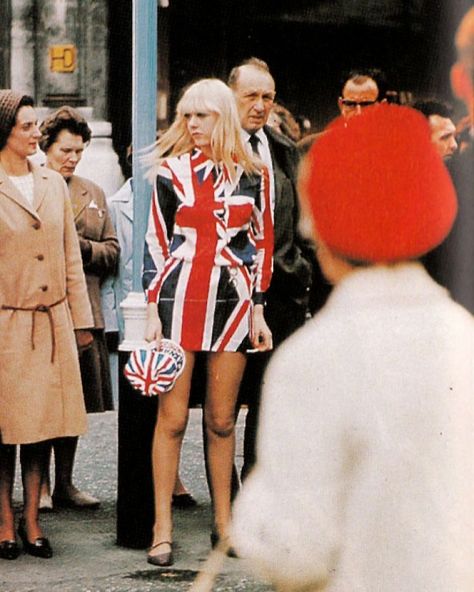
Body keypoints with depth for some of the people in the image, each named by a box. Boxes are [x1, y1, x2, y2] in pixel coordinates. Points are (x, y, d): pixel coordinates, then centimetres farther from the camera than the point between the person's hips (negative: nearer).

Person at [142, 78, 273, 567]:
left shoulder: (252, 175, 7)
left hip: (232, 303, 2)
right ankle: (162, 530, 0)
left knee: (222, 420, 7)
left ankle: (223, 523, 16)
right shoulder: (171, 172, 2)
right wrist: (152, 312, -4)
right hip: (179, 300, -2)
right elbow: (156, 243, 2)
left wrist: (257, 312, 7)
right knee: (172, 418, -3)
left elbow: (261, 244, 11)